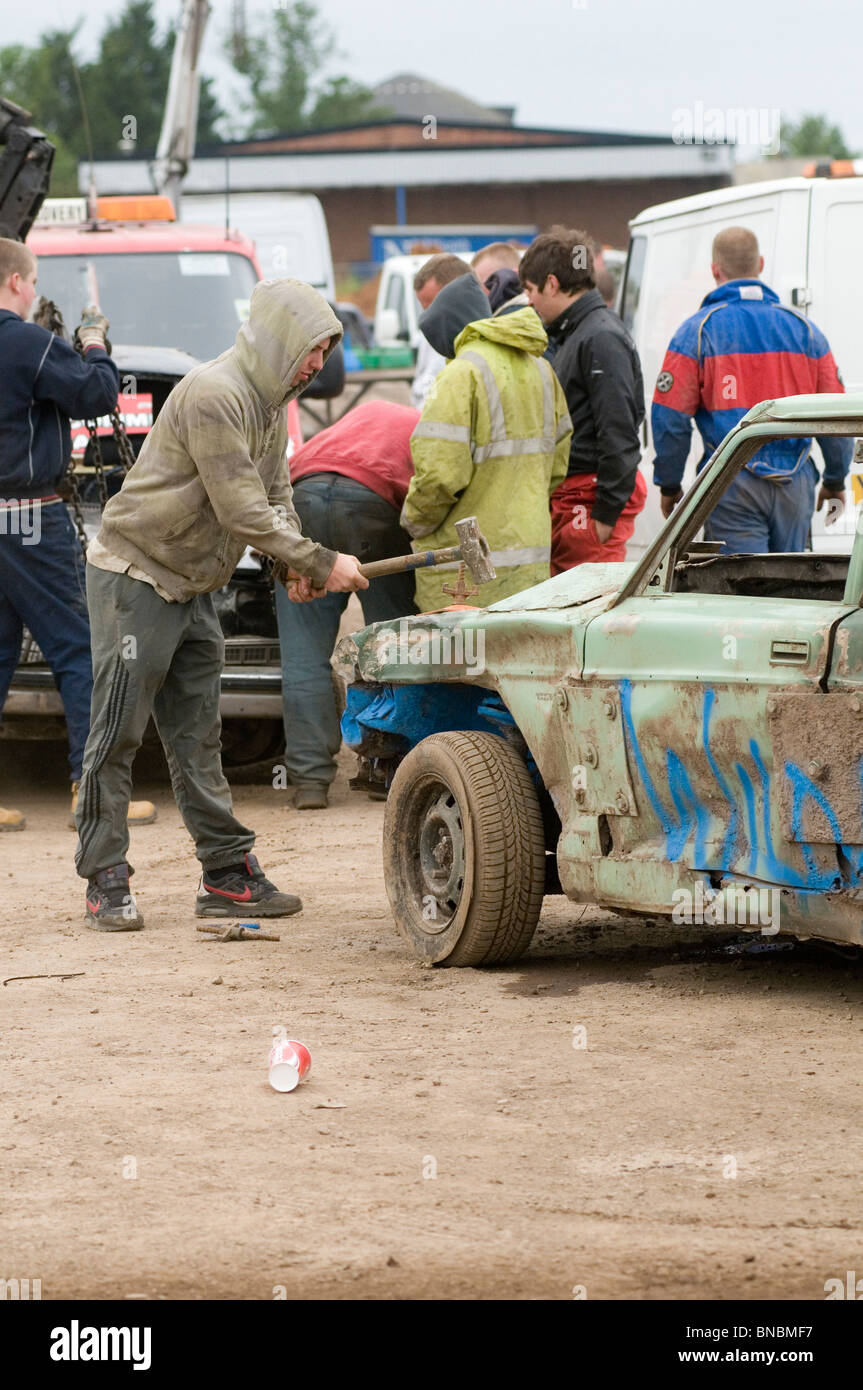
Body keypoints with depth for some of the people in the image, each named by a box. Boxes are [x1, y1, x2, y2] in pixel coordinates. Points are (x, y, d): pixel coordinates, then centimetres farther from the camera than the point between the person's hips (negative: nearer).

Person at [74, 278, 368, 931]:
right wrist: (321, 564, -20)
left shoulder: (270, 404, 10)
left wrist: (301, 567, -6)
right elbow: (242, 511, -25)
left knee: (197, 737, 10)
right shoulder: (213, 394, -22)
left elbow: (276, 498, 13)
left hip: (193, 586, 9)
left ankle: (229, 874, 12)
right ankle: (106, 883, -1)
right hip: (134, 577, -9)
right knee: (118, 735, -4)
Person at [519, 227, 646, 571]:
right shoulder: (573, 335, 19)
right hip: (570, 497, 10)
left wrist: (606, 514, -20)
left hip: (593, 499, -10)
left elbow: (619, 435, -20)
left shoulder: (602, 339, -15)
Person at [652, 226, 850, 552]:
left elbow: (670, 418, -5)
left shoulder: (697, 330, -3)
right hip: (795, 487, 4)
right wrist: (835, 481, 21)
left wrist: (668, 485, 7)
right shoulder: (804, 329, 8)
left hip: (733, 489, -3)